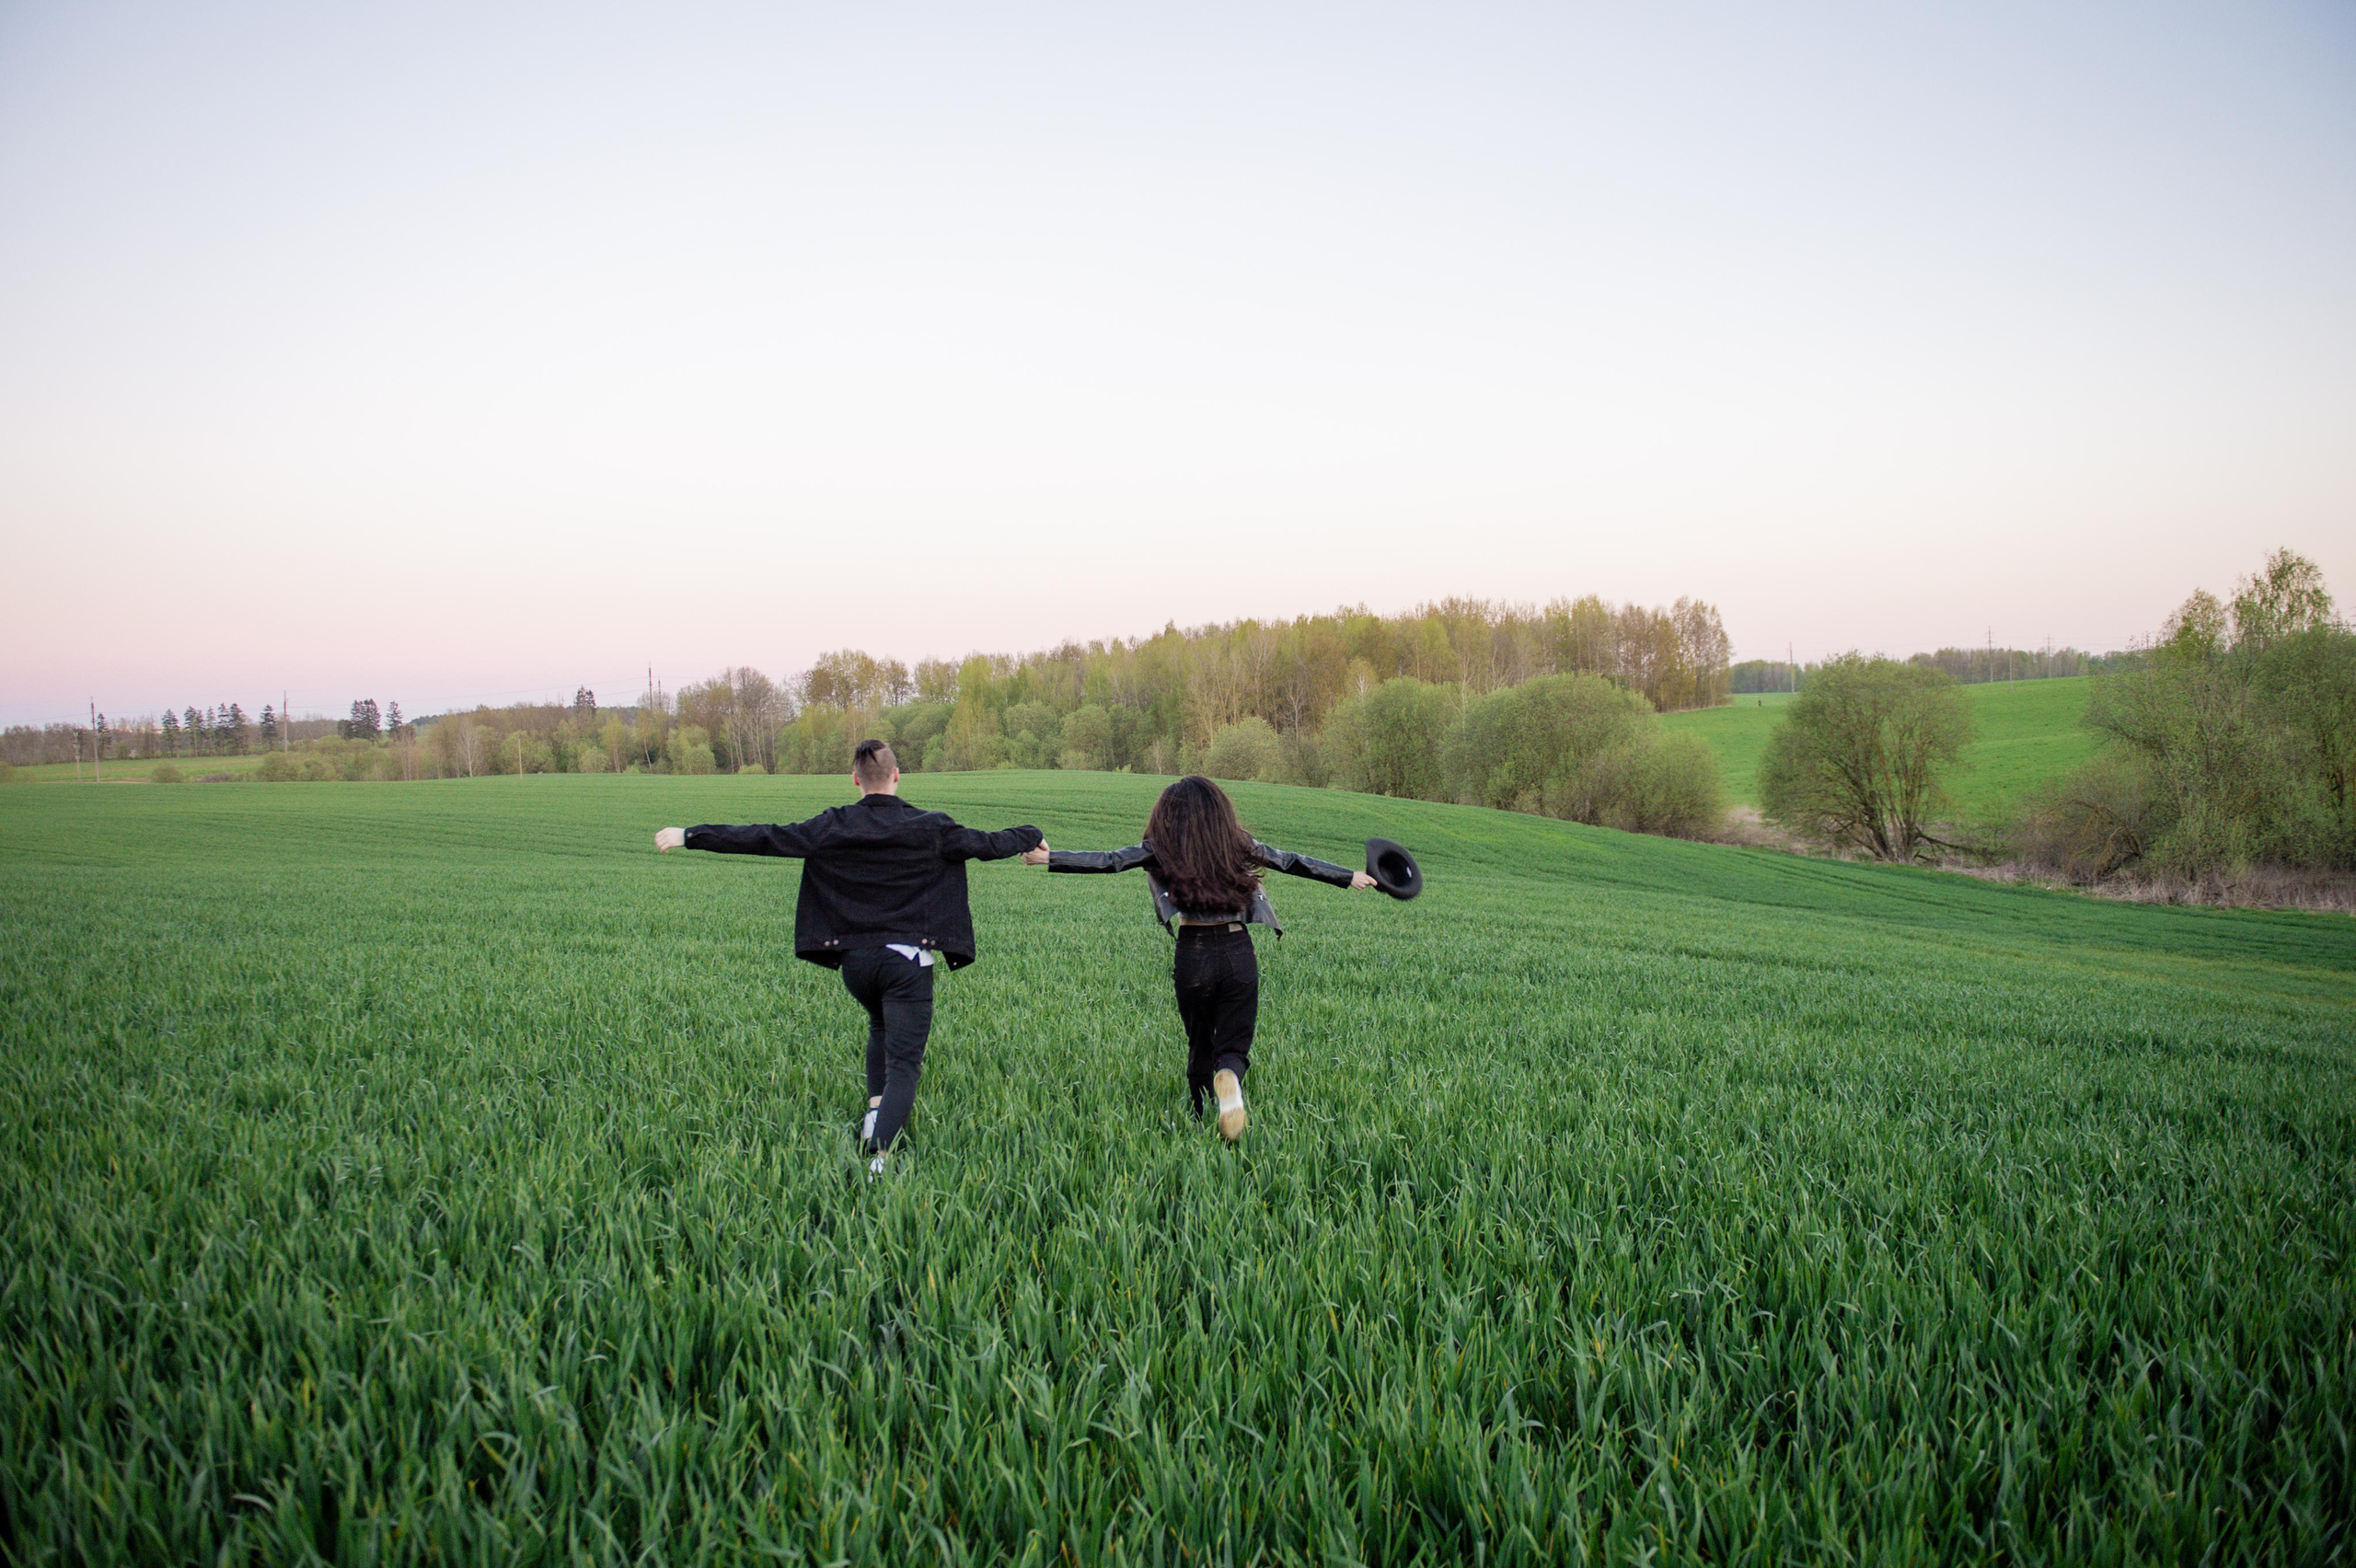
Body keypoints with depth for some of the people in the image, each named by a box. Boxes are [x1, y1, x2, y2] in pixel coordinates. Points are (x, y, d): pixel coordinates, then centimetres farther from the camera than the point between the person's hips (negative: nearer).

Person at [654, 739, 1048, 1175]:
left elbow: (762, 838, 1)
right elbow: (987, 844, 12)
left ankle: (875, 1108, 16)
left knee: (881, 1028, 31)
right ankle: (880, 1153, -20)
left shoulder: (831, 828, -1)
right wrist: (1033, 839, 32)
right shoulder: (930, 829, -1)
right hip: (907, 959, -3)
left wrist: (689, 837, 9)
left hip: (854, 960, 3)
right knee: (904, 1061, -4)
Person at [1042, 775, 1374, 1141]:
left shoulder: (1162, 849, -1)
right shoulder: (1238, 844, 6)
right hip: (1239, 954, 1)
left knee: (1199, 1045, 18)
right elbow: (1293, 863, 15)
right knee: (1234, 1046, 7)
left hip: (1192, 956, -1)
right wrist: (1351, 877, 25)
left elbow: (1108, 860, -8)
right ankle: (1229, 1079, -26)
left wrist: (1048, 858, -5)